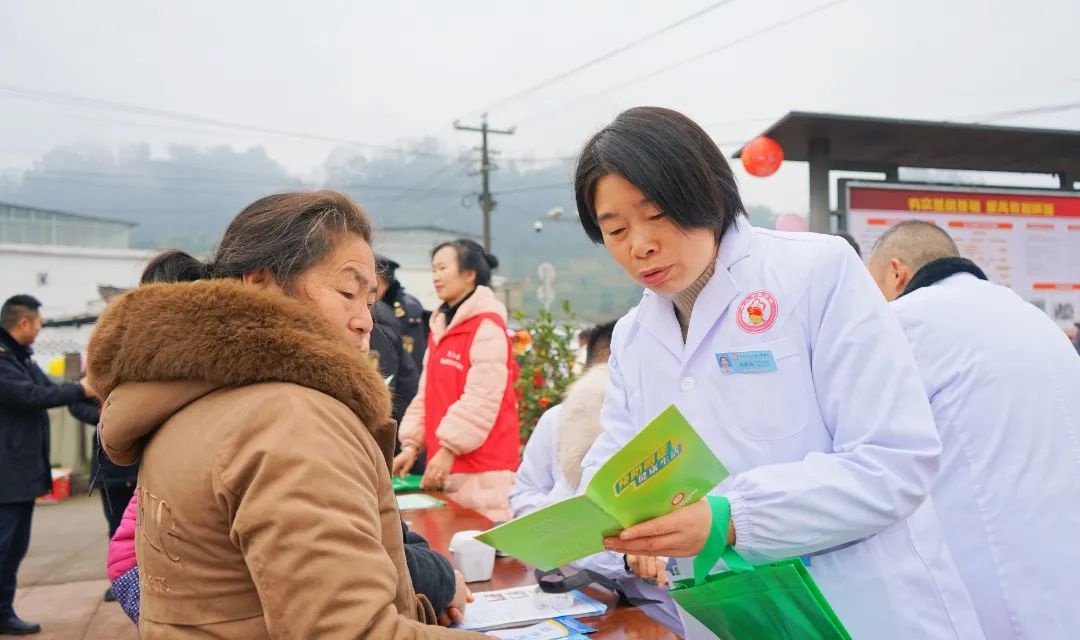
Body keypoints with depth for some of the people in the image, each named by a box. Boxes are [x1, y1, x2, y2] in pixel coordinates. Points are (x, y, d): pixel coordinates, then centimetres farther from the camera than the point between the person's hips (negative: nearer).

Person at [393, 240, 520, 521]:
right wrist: (412, 443, 7)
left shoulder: (487, 326, -10)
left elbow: (482, 398, -17)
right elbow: (427, 394, 16)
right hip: (448, 464, 8)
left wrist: (449, 448, -18)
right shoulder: (440, 326, 16)